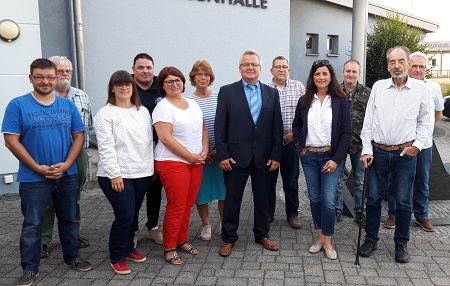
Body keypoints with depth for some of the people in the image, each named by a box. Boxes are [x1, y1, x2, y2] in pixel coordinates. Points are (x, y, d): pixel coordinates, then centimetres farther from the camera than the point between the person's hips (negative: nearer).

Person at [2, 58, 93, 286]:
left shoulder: (68, 105, 4)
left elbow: (79, 136, 4)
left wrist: (66, 164, -10)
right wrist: (38, 168, -14)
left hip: (68, 175, 3)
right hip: (33, 178, -3)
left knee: (69, 219, 15)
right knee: (32, 225, 7)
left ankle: (72, 257, 33)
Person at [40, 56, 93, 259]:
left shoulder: (82, 97, 10)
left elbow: (89, 124, 13)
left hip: (78, 154, 5)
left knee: (74, 198, 17)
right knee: (48, 200, 5)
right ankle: (43, 241, 17)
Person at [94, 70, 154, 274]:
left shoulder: (143, 111, 12)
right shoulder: (106, 114, -6)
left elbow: (149, 141, 14)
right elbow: (106, 148, -12)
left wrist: (151, 166, 10)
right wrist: (114, 174, -17)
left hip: (142, 173, 6)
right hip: (118, 175, -6)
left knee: (133, 214, 14)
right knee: (124, 216, -6)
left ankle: (128, 249, 33)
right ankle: (117, 258, 13)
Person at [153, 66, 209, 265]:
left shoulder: (193, 104, 13)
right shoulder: (163, 108, -8)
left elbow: (203, 129, 15)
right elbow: (165, 138, -16)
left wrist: (204, 151, -1)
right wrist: (190, 156, -14)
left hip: (196, 162, 6)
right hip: (173, 162, -6)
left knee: (188, 205, 11)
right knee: (176, 208, -3)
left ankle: (182, 240, 28)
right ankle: (169, 248, 12)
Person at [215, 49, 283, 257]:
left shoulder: (272, 93, 6)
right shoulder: (227, 91, -1)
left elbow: (277, 127, 4)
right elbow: (220, 126, -3)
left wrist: (276, 155, -2)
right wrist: (222, 155, -9)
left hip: (264, 157, 2)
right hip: (236, 156, -2)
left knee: (262, 198, 13)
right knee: (232, 199, 8)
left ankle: (262, 235, 31)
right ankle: (229, 238, 23)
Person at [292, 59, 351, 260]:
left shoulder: (340, 101, -3)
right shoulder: (304, 101, 5)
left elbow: (346, 131, -5)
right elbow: (296, 125, 19)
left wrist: (336, 159, -11)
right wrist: (299, 145, 4)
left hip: (331, 156, -3)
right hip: (309, 156, 3)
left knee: (328, 200, -5)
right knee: (314, 198, 9)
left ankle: (328, 240, 12)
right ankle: (320, 236, 24)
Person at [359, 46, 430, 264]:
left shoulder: (420, 88, 0)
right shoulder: (378, 87, 2)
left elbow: (424, 121, 8)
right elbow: (368, 121, 3)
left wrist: (418, 144, -6)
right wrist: (366, 150, -1)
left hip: (405, 153, -1)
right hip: (378, 152, 1)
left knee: (403, 202, 8)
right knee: (373, 199, 9)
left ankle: (401, 244, 24)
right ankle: (371, 239, 24)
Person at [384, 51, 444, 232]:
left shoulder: (434, 87, 3)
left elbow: (438, 113, 17)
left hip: (424, 144, 3)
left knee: (422, 183, 14)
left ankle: (421, 216, 28)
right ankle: (393, 215, 21)